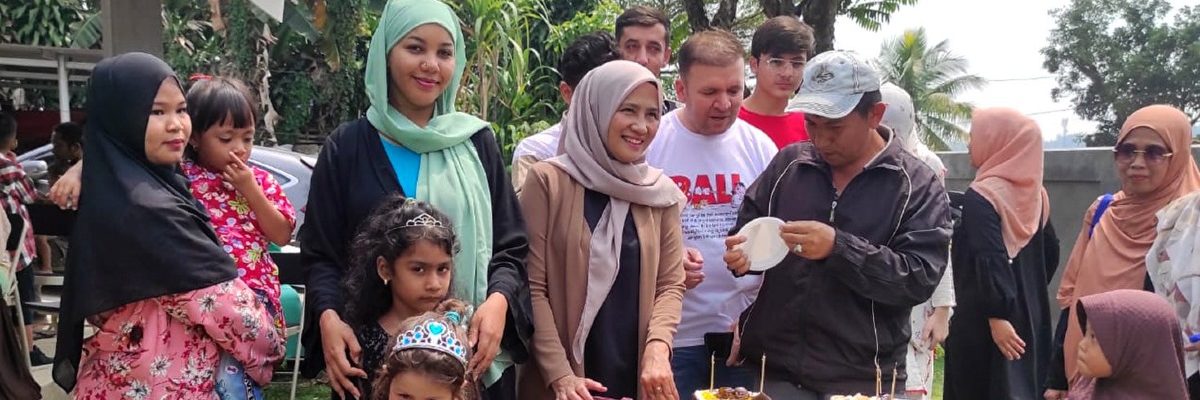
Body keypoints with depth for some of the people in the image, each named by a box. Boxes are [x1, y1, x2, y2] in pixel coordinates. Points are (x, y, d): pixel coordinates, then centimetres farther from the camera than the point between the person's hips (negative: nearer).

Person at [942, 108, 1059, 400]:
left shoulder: (980, 197, -15)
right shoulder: (1034, 193, 7)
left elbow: (990, 260, -23)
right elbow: (1050, 252, 14)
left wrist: (997, 315, -24)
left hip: (982, 317, -7)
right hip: (1029, 314, 7)